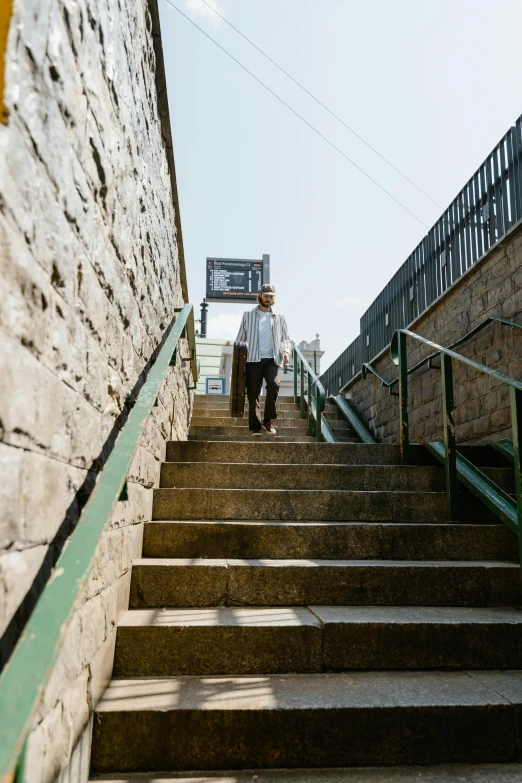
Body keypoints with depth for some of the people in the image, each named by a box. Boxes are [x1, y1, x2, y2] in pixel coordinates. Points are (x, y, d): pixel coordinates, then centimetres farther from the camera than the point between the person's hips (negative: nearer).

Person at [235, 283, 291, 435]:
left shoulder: (279, 317, 16)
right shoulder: (248, 315, 12)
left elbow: (286, 339, 17)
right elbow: (240, 339, 12)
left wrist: (285, 352, -3)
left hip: (271, 359, 0)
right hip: (253, 360, 0)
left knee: (274, 384, -24)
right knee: (253, 393, -3)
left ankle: (268, 420, -10)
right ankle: (256, 426, 4)